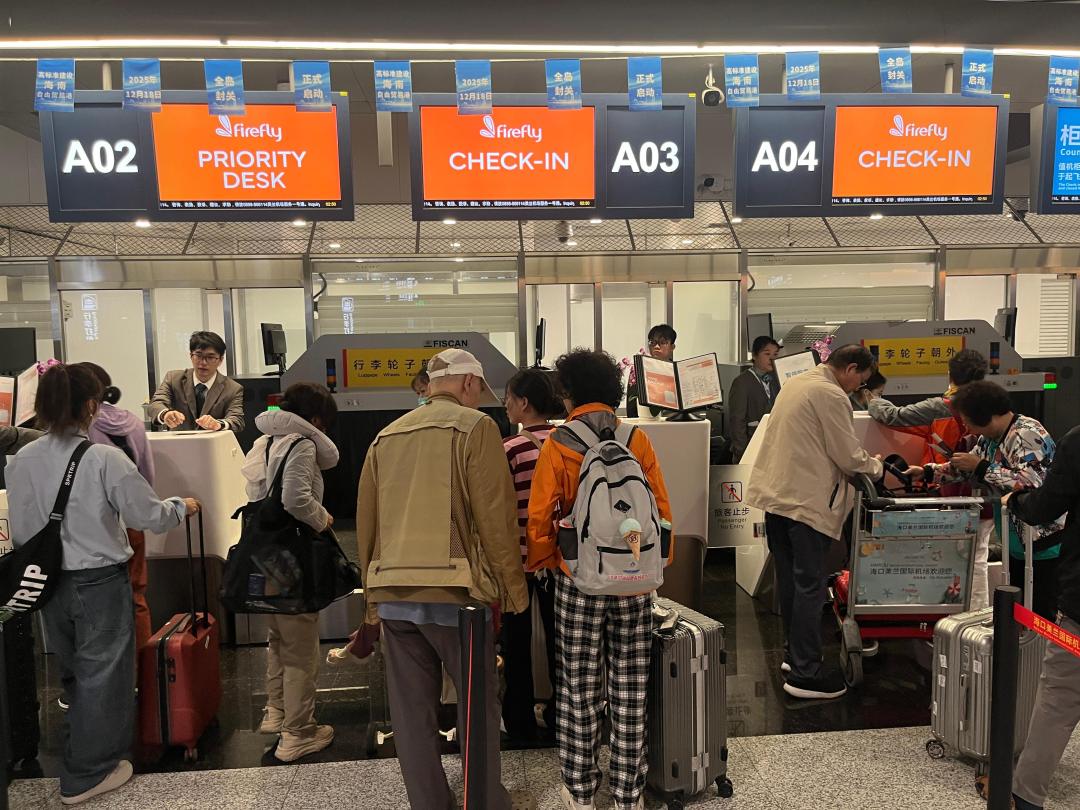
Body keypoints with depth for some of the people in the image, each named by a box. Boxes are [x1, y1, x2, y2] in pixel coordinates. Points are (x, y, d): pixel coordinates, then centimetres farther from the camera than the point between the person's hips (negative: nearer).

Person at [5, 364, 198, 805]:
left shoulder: (21, 461, -4)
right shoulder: (104, 458, -21)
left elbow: (20, 533, 3)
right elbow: (150, 516, -14)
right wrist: (181, 506, 6)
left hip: (50, 584, 6)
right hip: (100, 582, -6)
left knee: (74, 670, 23)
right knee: (102, 674, 11)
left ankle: (80, 754, 41)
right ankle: (86, 775, 24)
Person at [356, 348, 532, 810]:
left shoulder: (386, 437, 14)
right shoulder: (474, 427, -4)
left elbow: (366, 521, 15)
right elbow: (495, 516, -10)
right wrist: (513, 588, -2)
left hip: (392, 593, 5)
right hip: (453, 589, -5)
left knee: (411, 708, 12)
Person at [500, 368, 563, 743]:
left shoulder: (511, 449, -17)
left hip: (519, 554, -4)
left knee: (517, 641, 11)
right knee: (557, 635, 16)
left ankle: (520, 723, 22)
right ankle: (560, 715, 29)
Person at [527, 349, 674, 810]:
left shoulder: (557, 446, -8)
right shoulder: (637, 440, -2)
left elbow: (540, 517, -8)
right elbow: (661, 507, 0)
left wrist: (542, 563, 8)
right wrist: (662, 560, 13)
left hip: (578, 582, -2)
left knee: (579, 687, 12)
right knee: (629, 689, 12)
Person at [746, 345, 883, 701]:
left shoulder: (795, 383, 15)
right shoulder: (831, 395, -13)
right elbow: (849, 457, -11)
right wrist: (877, 466, 9)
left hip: (775, 494, 9)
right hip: (807, 501, -9)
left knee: (789, 580, 17)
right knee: (810, 586, -1)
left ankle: (795, 653, 30)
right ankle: (805, 673, 5)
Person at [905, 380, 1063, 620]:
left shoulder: (1026, 434, -19)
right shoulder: (990, 437, 8)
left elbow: (1030, 482, -31)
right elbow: (967, 469, 21)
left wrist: (981, 467, -24)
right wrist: (927, 471, 11)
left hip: (1045, 543, -9)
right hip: (1017, 542, 9)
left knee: (1042, 614, -4)